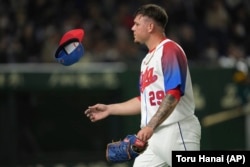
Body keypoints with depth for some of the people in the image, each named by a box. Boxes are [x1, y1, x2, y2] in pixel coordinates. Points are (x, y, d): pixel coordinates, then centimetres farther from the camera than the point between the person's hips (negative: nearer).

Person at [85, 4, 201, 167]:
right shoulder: (148, 58, 19)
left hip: (177, 132, -10)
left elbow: (173, 95, -22)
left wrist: (150, 126, -30)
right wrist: (109, 109, 26)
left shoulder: (170, 50, -10)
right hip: (153, 136, 10)